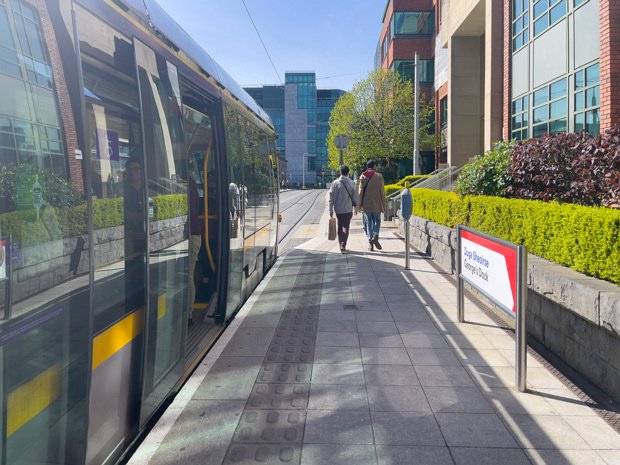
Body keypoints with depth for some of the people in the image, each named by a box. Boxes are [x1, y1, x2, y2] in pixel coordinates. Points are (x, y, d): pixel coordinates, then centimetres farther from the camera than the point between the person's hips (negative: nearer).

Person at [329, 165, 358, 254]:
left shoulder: (335, 183, -4)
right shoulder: (351, 183, -5)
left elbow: (331, 197, -3)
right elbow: (354, 196, -1)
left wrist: (331, 209, 2)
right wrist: (355, 206, 12)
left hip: (338, 209, 2)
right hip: (348, 209, -1)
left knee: (340, 226, 16)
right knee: (345, 227, -1)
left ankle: (341, 244, 21)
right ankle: (343, 245, -14)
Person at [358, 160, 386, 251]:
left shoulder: (362, 177, 1)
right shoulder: (379, 176, -2)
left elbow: (361, 191, -1)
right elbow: (382, 191, -1)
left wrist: (360, 204, 2)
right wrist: (383, 204, 4)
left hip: (366, 204, 1)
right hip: (376, 204, -1)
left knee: (368, 223, 7)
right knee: (377, 221, 12)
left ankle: (370, 242, 3)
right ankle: (375, 236, -13)